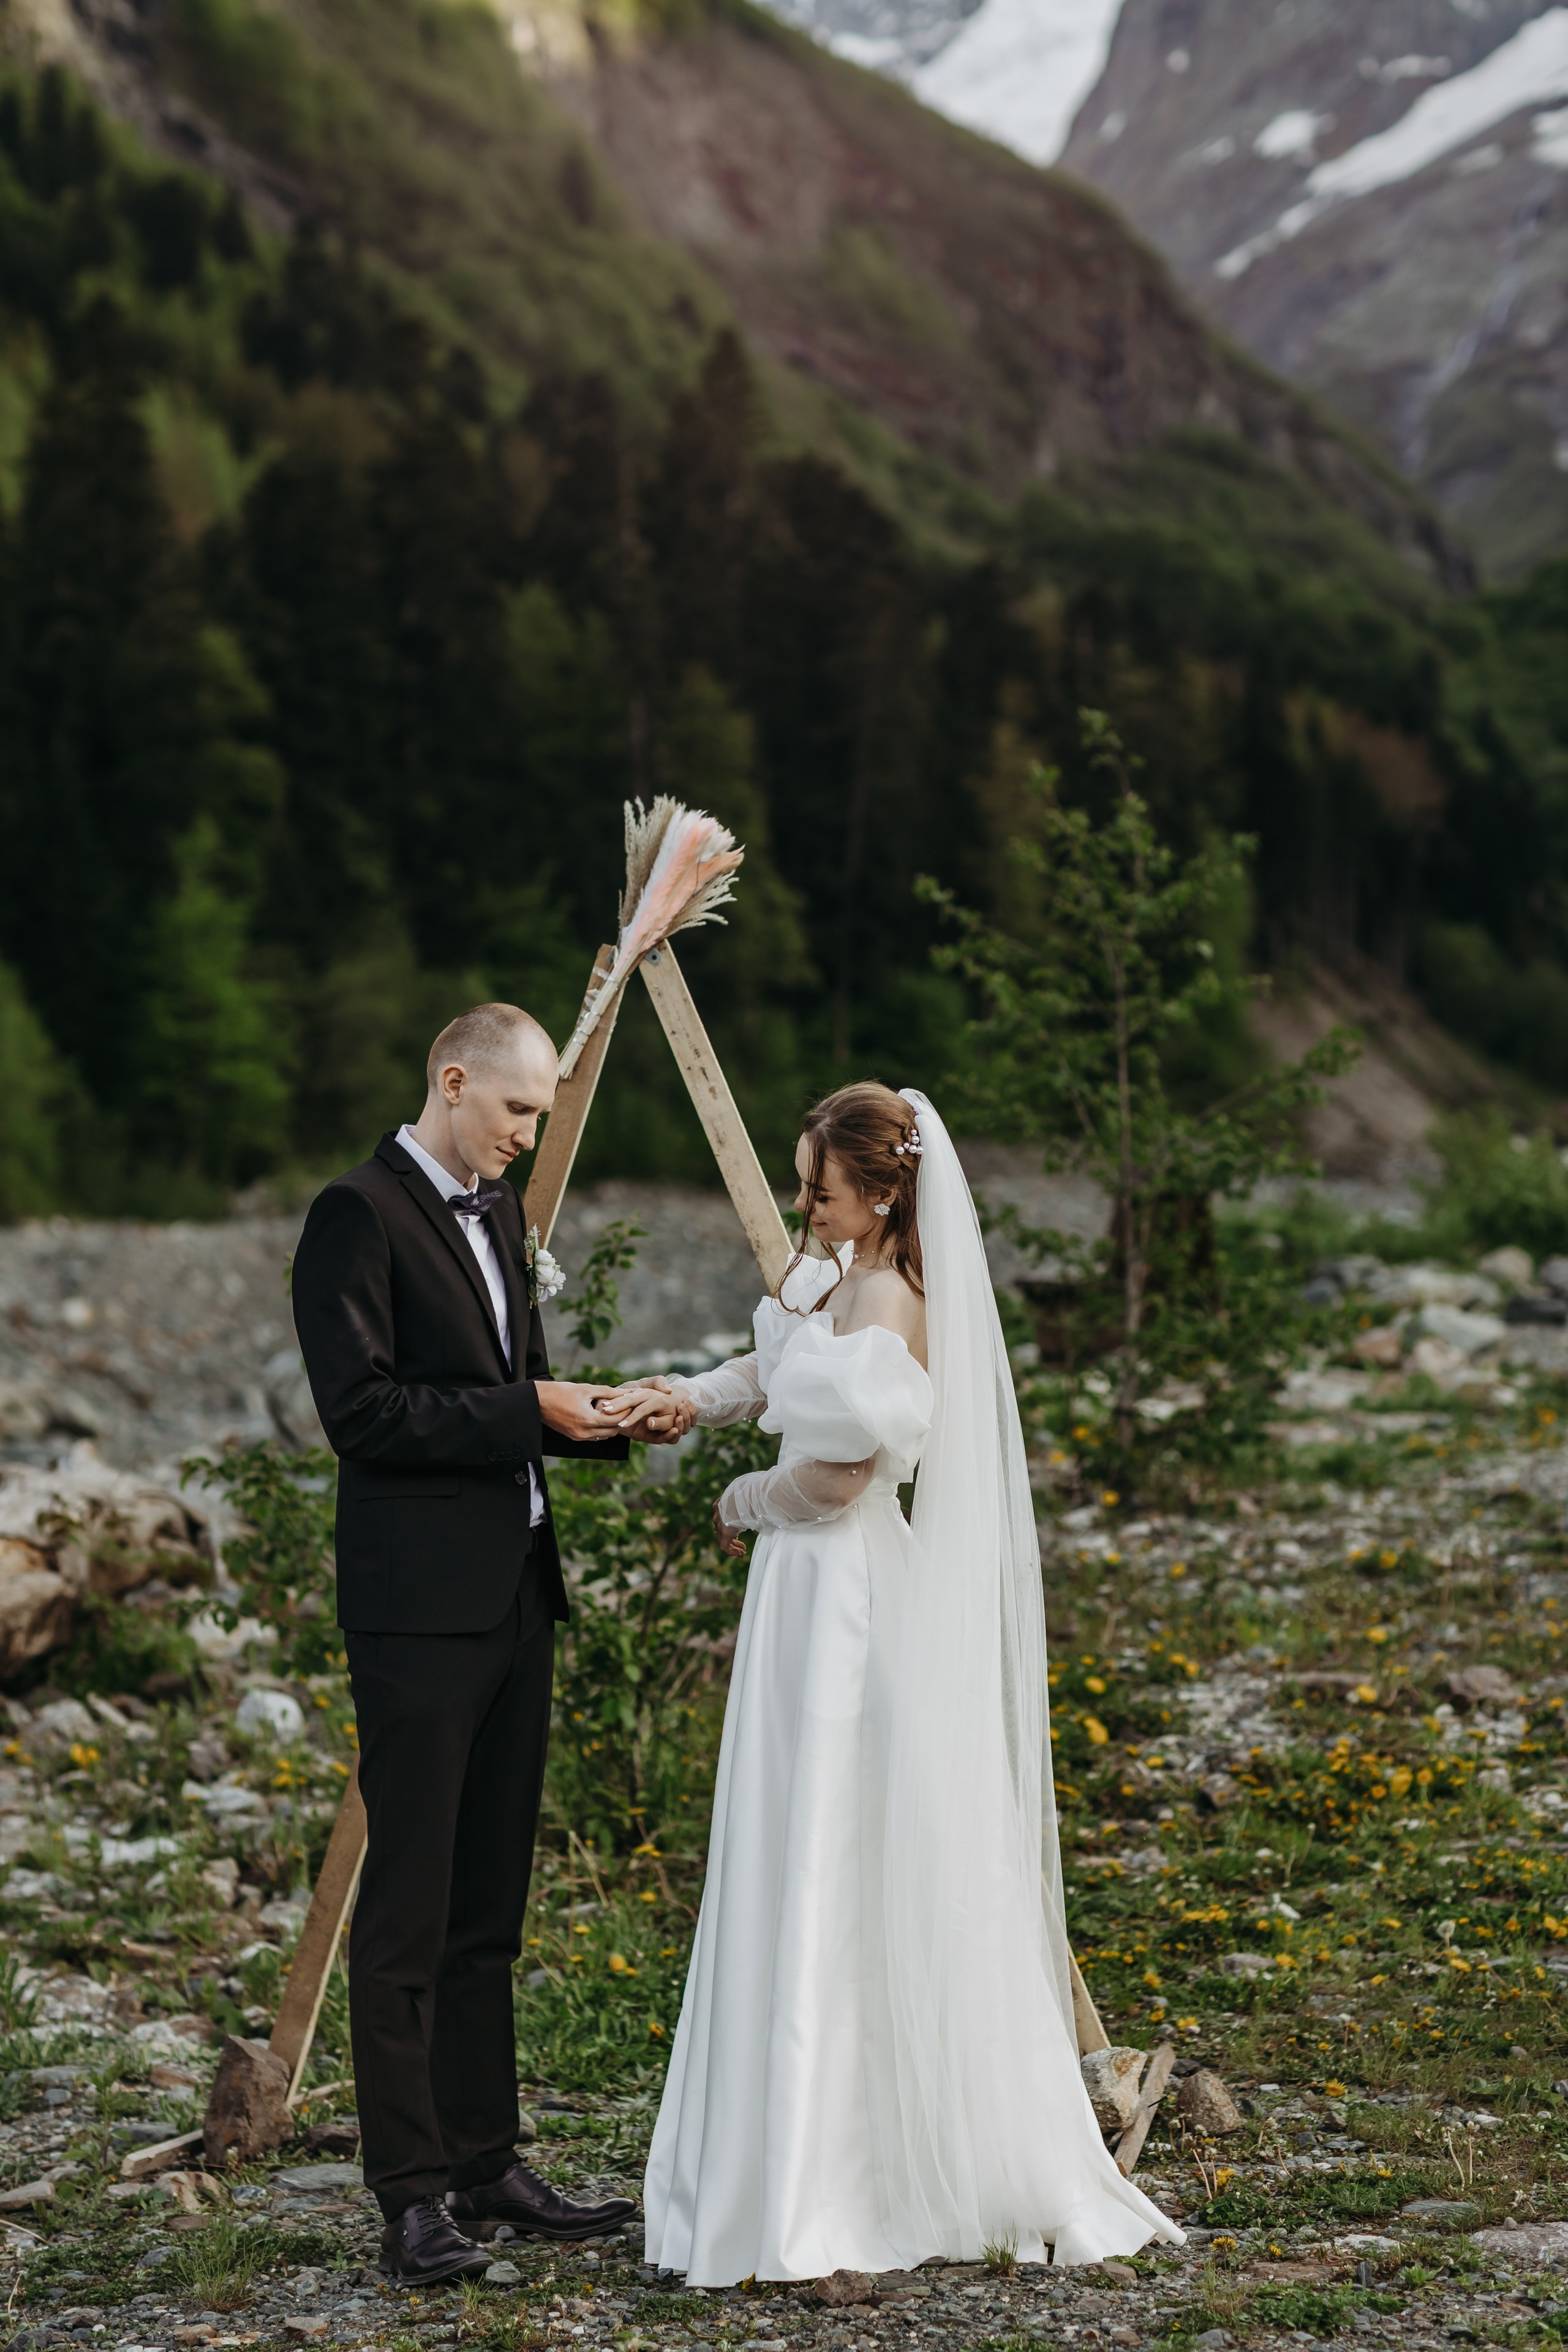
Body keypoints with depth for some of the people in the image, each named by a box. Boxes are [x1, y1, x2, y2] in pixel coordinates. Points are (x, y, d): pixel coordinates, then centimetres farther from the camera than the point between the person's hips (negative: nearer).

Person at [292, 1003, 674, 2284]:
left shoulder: (500, 1215, 17)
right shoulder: (359, 1215, -9)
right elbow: (360, 1410, -17)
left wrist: (601, 1415, 6)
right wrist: (528, 1411, -17)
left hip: (514, 1592, 9)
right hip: (419, 1600, -9)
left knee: (489, 1905, 12)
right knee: (408, 1909, -5)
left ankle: (484, 2162, 20)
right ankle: (412, 2194, -1)